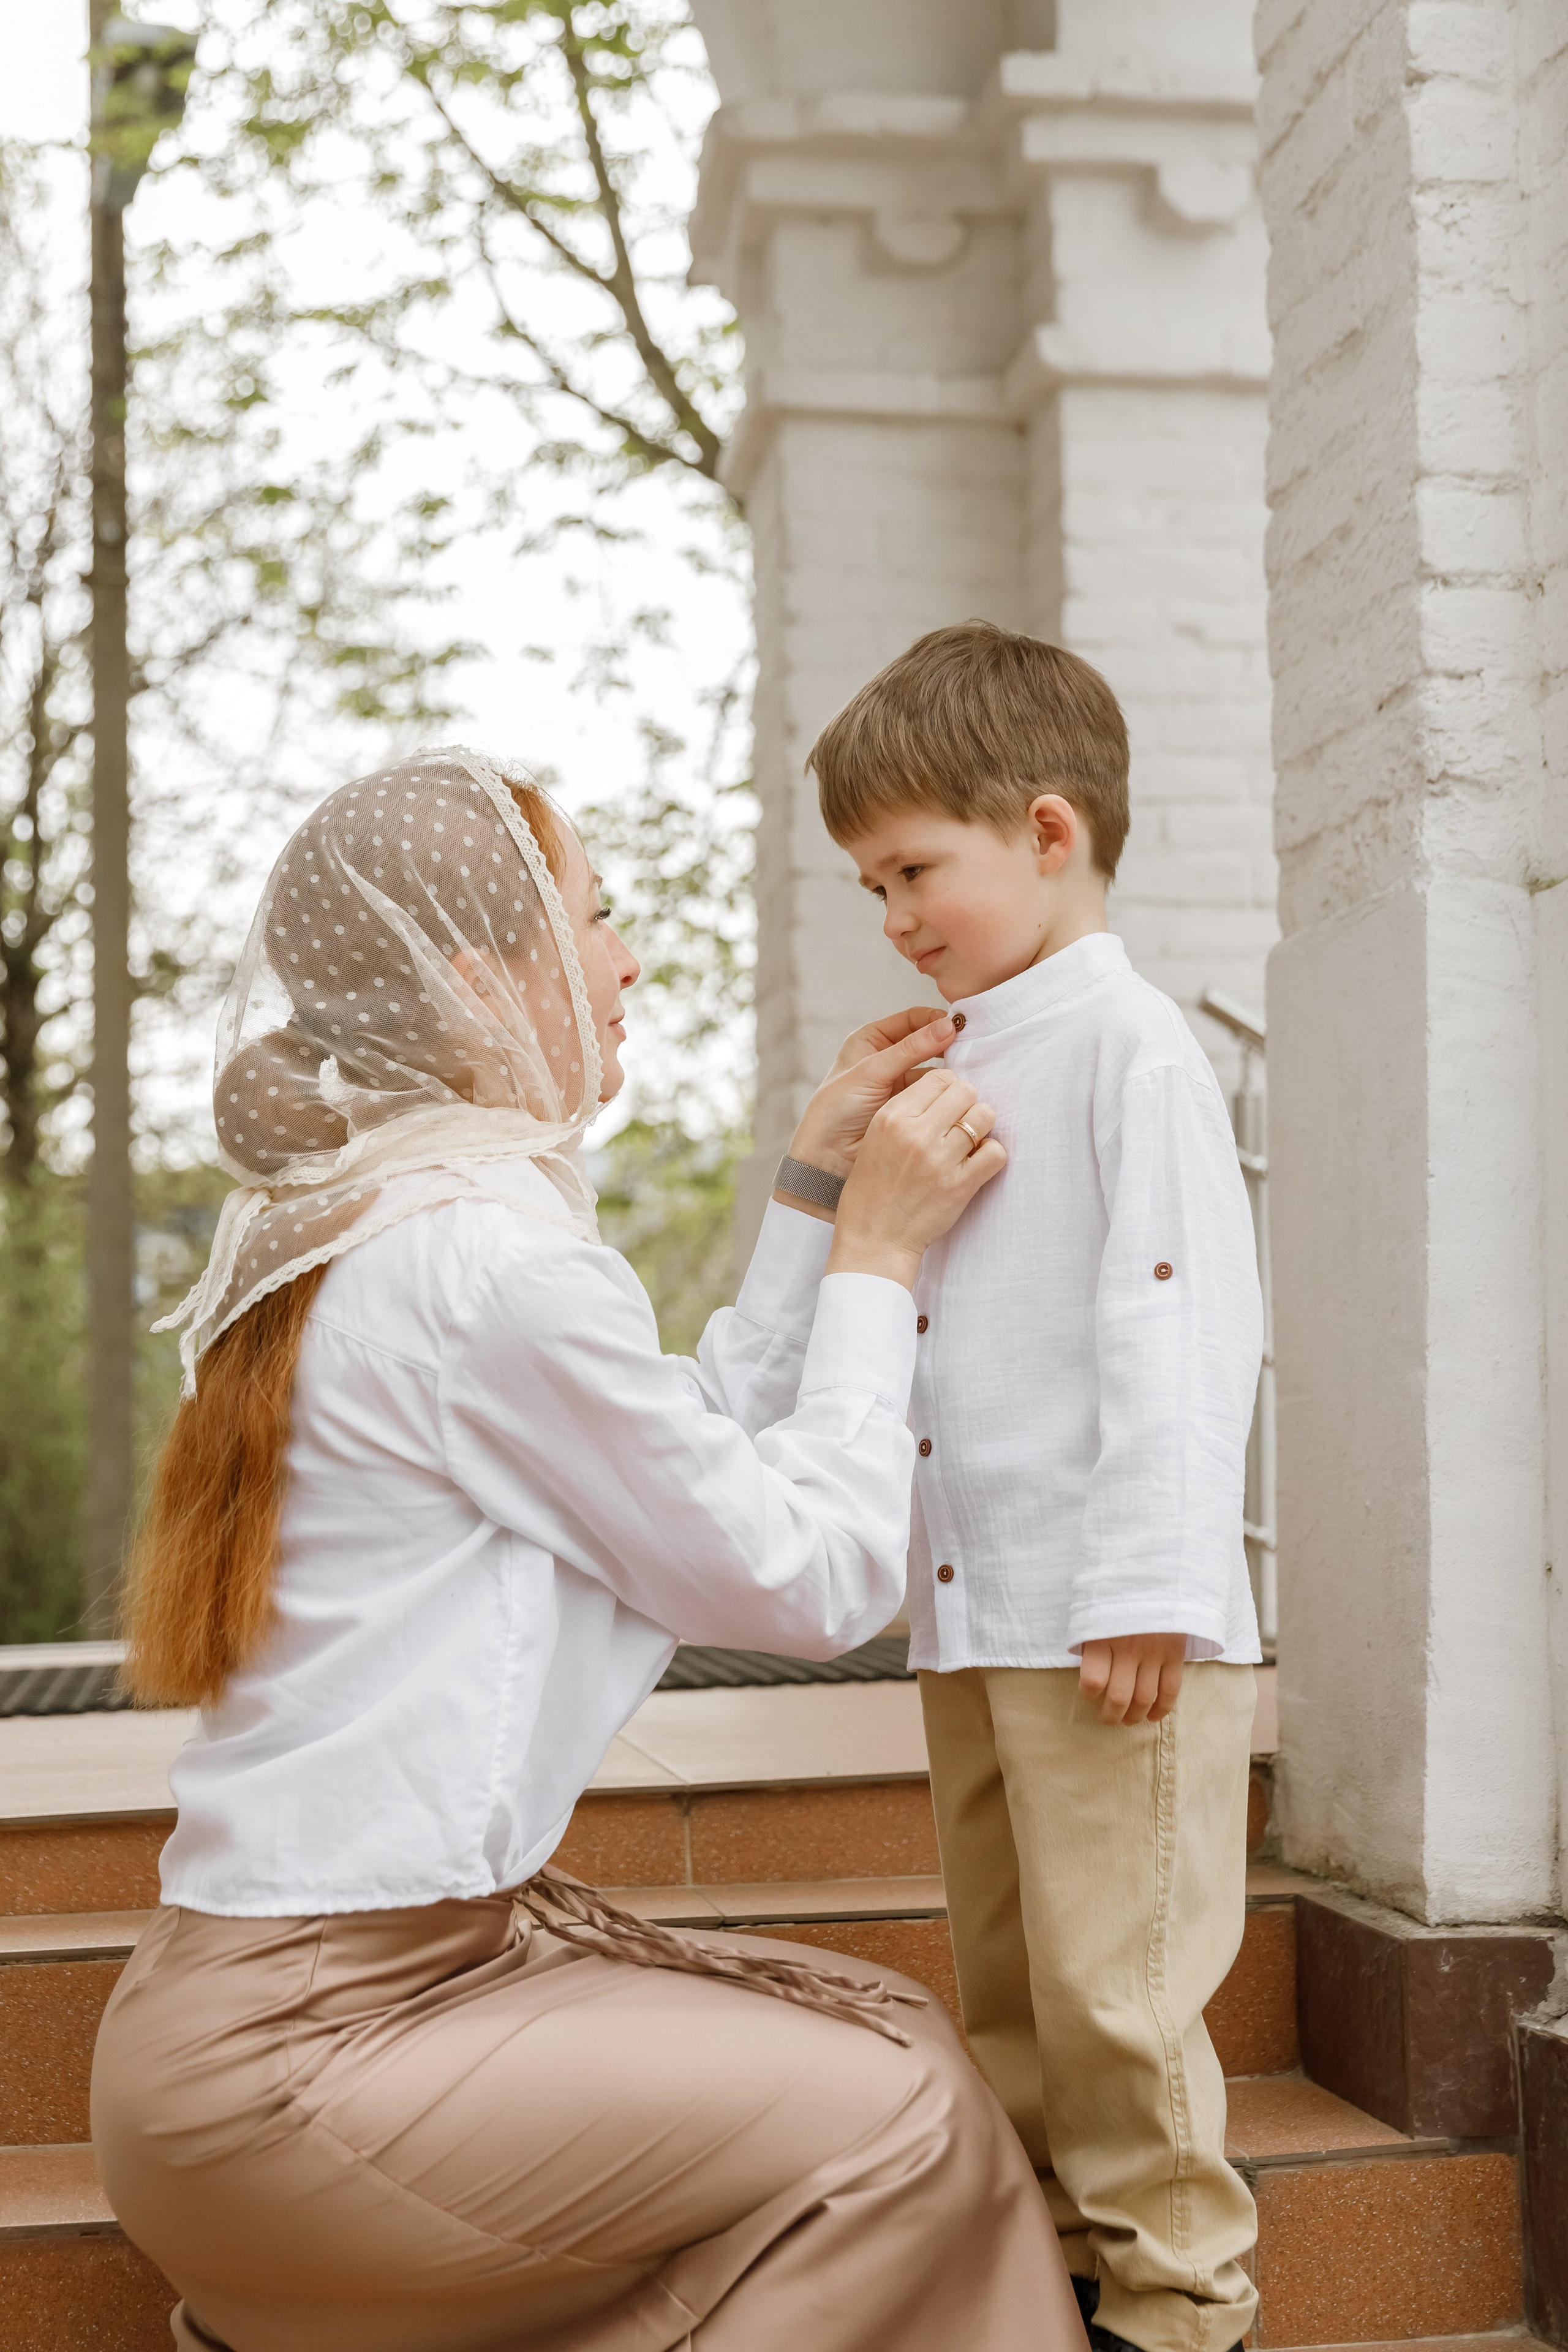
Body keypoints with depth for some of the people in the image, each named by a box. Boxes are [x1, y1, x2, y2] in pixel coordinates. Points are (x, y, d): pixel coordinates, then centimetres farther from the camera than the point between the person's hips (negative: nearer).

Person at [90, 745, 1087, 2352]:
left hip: (300, 1967, 10)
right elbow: (817, 1578, -13)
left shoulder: (360, 1231, 13)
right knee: (890, 2121, -9)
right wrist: (878, 1255, -3)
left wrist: (814, 1188, 13)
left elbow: (705, 1463, 14)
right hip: (289, 2057, -10)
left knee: (884, 2033, 6)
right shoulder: (490, 1257, -19)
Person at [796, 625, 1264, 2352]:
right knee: (1006, 1982, 15)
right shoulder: (961, 1072, 18)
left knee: (1112, 1984, -2)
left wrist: (1150, 1586, -20)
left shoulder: (1130, 1046, -9)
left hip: (1105, 1624, -9)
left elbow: (1181, 1324, -17)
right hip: (970, 1612, 9)